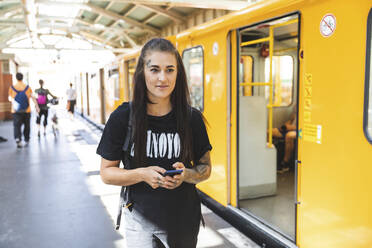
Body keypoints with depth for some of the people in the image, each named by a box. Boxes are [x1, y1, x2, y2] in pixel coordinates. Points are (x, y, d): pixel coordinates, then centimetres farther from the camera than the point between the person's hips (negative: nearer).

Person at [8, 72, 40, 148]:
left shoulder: (12, 88, 0)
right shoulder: (27, 87, -1)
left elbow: (10, 98, -4)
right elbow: (33, 97, -6)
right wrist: (37, 107, -5)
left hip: (16, 111, -1)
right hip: (27, 111, 1)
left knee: (17, 126, 0)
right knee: (26, 126, 15)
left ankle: (18, 138, -25)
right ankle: (26, 141, 22)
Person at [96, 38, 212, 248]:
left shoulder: (192, 118, -7)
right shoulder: (122, 118, -10)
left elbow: (205, 168, 2)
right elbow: (106, 172, -4)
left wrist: (186, 174, -19)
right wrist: (142, 174, -21)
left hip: (184, 220, 2)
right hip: (140, 220, -1)